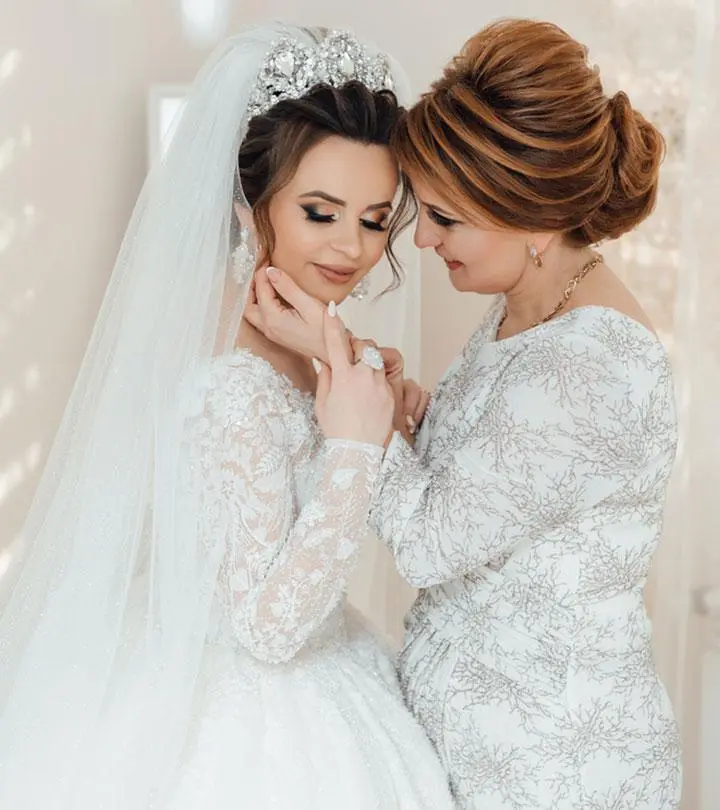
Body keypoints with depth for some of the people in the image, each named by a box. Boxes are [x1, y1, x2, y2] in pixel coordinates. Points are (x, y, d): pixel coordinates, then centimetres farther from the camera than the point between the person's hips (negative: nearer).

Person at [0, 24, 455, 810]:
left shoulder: (300, 339, -1)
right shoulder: (233, 384, -28)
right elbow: (269, 625, -26)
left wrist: (390, 415, 0)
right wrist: (353, 447, -30)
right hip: (254, 736, -8)